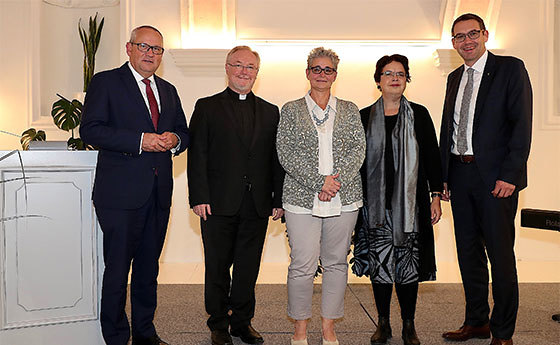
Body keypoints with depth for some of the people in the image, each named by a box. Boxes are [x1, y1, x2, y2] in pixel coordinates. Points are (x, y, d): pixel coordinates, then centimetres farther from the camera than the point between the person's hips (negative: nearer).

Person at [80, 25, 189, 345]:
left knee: (149, 267, 15)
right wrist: (140, 141, -19)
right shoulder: (106, 82, -1)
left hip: (159, 193, 6)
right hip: (121, 193, -6)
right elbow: (90, 129, -11)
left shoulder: (168, 90, 17)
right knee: (117, 268, 0)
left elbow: (184, 132, 21)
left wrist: (174, 139, -4)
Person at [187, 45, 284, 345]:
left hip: (257, 206, 3)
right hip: (219, 205, -2)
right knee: (218, 268, 7)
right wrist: (198, 197, -10)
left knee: (249, 269, 10)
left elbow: (276, 159, 10)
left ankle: (242, 321, 25)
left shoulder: (270, 112, 13)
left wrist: (278, 199, 3)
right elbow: (197, 155, -2)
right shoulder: (207, 107, 5)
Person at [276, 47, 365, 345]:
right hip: (302, 197, -2)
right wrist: (318, 182, -13)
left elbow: (359, 148, 3)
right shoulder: (291, 110, 7)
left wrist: (337, 181, -12)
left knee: (336, 263, 7)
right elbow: (286, 153, -3)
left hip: (344, 198, 2)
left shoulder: (349, 110, 13)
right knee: (303, 264, -4)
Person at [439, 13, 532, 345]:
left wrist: (509, 175, -16)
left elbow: (522, 124, -10)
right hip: (460, 174, 6)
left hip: (495, 176, -6)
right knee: (469, 252, 12)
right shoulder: (455, 78, 16)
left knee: (500, 255, 0)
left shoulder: (511, 68, -3)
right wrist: (444, 176, 10)